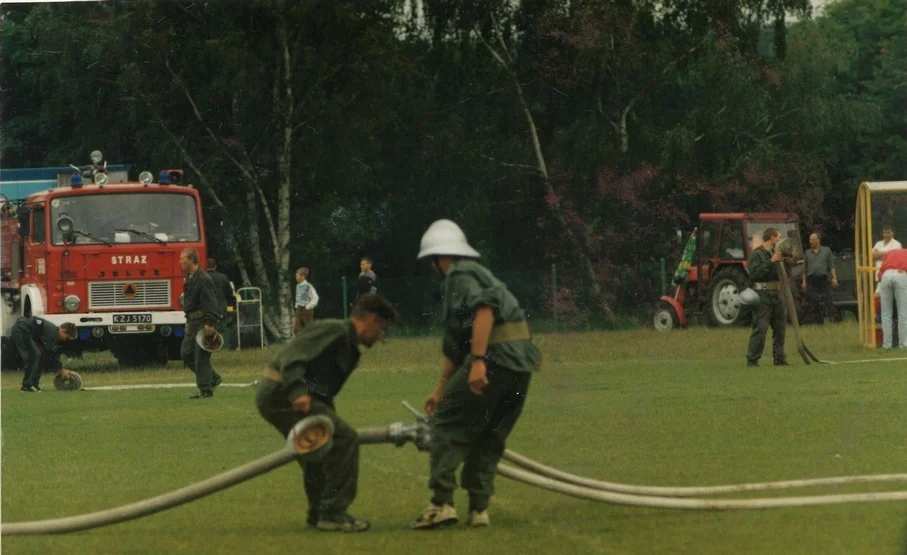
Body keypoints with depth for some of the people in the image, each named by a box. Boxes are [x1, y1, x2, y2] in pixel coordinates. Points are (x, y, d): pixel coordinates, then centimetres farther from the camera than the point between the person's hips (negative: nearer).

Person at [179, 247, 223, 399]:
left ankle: (205, 390, -1)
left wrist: (210, 323, -25)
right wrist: (188, 321, 23)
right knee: (186, 353, 9)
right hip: (193, 323, 10)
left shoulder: (203, 279, -16)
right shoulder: (189, 279, 15)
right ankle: (213, 378, 19)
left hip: (203, 322, -10)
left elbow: (211, 303, -21)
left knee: (201, 357, -7)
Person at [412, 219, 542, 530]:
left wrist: (478, 361, -27)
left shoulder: (460, 275, -1)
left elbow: (484, 310, -21)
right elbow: (453, 344, 35)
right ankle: (479, 509, 14)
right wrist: (441, 390, 39)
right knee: (490, 437, 16)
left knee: (447, 426, -2)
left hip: (496, 356, -9)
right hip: (522, 361, 9)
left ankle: (442, 504, -7)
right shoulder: (475, 273, 29)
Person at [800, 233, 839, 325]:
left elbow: (831, 266, 9)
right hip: (811, 281, 2)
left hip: (823, 279, -2)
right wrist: (804, 281, 6)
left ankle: (834, 319, -5)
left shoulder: (827, 251, 11)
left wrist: (834, 277, -2)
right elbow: (805, 269, 15)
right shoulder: (808, 253, 15)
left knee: (827, 302, -7)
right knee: (812, 303, -2)